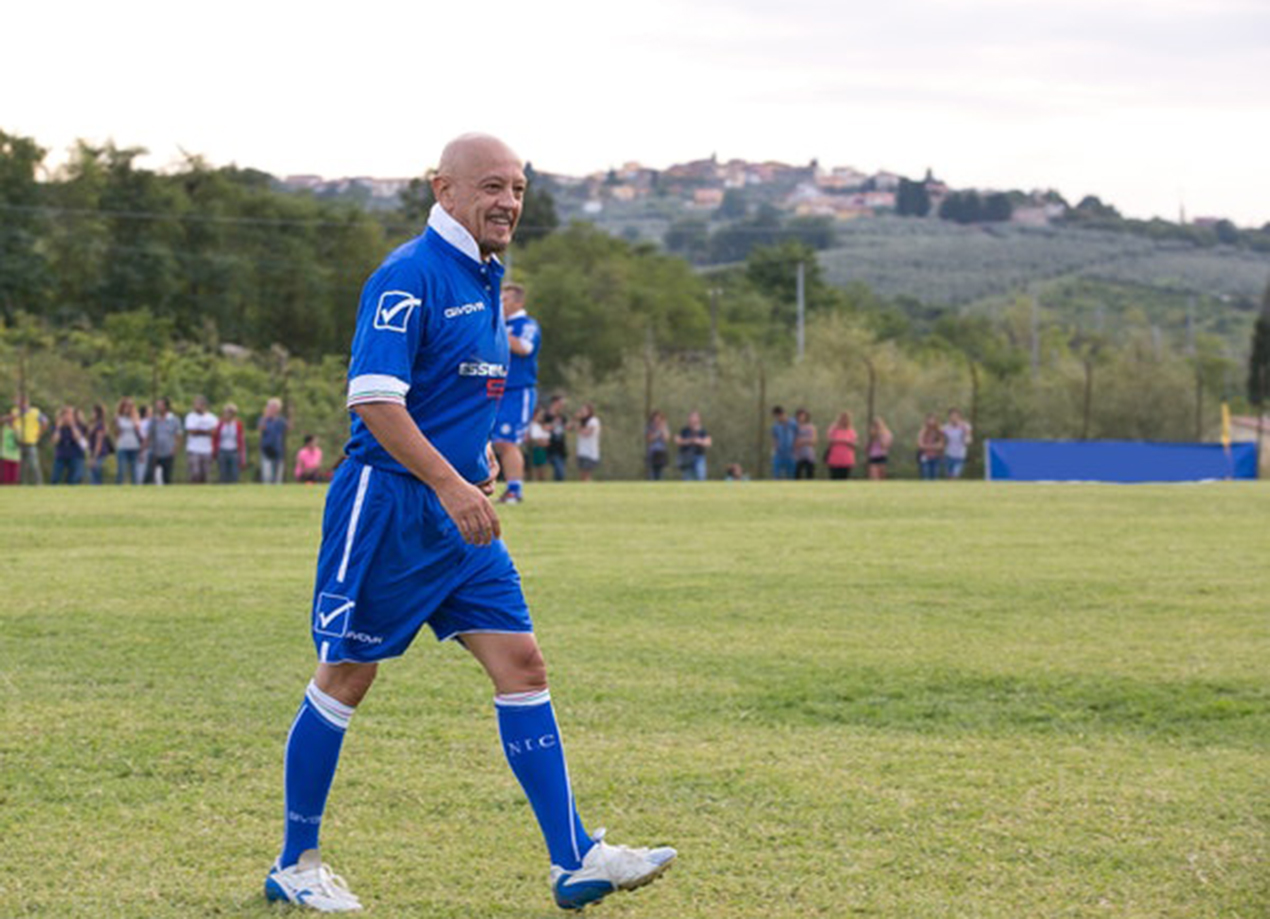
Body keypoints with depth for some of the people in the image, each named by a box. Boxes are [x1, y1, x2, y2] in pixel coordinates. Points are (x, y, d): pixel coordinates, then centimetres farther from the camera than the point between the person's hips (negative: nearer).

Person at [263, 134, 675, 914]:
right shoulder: (409, 276, -15)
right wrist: (452, 485, -26)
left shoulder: (486, 278, 13)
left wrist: (480, 454, 15)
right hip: (387, 506, -8)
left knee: (522, 664, 0)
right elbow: (373, 399, -23)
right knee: (345, 679, 1)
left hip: (461, 513, 8)